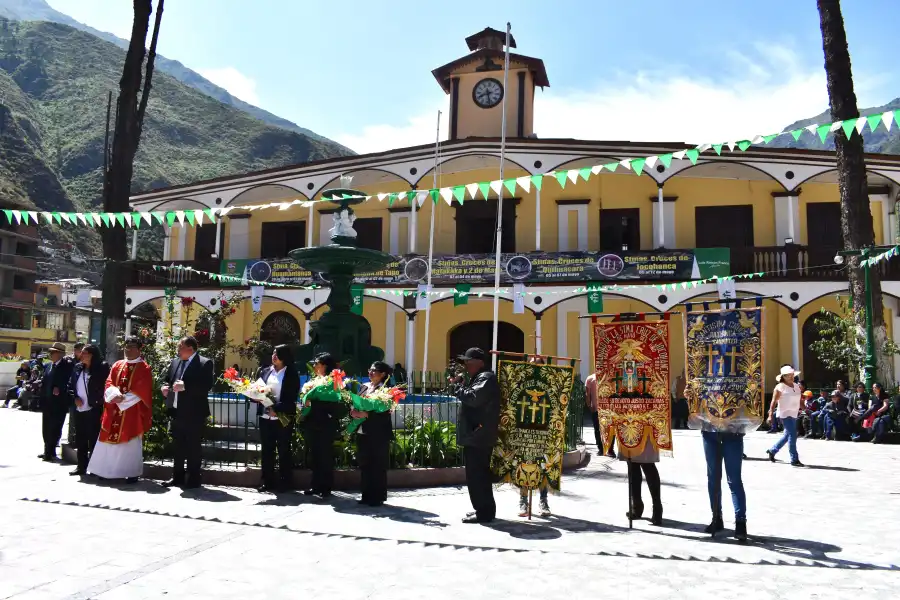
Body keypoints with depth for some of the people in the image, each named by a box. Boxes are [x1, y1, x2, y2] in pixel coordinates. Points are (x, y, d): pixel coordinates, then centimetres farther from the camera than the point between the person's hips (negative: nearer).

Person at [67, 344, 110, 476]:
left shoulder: (102, 368, -8)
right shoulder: (78, 368, 11)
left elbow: (105, 386, -10)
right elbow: (70, 385, 16)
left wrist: (99, 401, -15)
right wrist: (74, 398, 0)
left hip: (94, 410, -7)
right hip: (79, 410, 7)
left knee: (93, 440, -2)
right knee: (80, 440, 14)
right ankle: (81, 466, 23)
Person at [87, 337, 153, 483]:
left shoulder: (144, 368, -2)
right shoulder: (117, 365, 14)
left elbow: (142, 390, -11)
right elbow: (109, 383, 6)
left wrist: (124, 399, -17)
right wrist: (115, 395, -14)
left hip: (133, 411, -5)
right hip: (114, 409, 5)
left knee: (131, 442, -1)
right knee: (110, 439, 7)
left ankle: (133, 473, 6)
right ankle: (106, 470, 17)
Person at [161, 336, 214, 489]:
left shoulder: (205, 363, -9)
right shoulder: (175, 362, 13)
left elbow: (207, 386, -19)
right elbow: (168, 380, 20)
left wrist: (185, 386, -27)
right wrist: (165, 387, -2)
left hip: (194, 413, -7)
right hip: (177, 412, 7)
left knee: (193, 447, 0)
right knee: (178, 447, 14)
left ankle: (193, 479, 8)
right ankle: (177, 477, 24)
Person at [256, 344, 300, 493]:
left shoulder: (292, 374, -3)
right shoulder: (265, 371, 12)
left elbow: (291, 398, -9)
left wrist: (277, 408, -21)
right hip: (265, 417, 4)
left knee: (284, 451, 4)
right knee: (267, 450, 10)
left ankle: (284, 483, 13)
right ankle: (267, 481, 20)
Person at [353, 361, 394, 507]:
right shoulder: (364, 387, 12)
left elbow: (384, 412, -16)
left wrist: (366, 414, -23)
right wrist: (354, 412, -9)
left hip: (378, 434, -6)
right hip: (363, 432, 6)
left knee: (378, 466, 1)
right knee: (364, 466, 10)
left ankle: (378, 497, 9)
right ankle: (366, 495, 20)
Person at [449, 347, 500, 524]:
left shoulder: (486, 378, -13)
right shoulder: (478, 377, 21)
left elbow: (473, 398, -26)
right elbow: (469, 397, 20)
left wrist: (456, 385, -14)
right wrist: (460, 384, 5)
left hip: (478, 435, -11)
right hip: (476, 435, 11)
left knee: (476, 475, -9)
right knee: (478, 474, 16)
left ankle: (484, 512, -3)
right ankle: (484, 509, 25)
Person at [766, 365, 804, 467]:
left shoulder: (796, 386, 10)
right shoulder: (780, 387, -10)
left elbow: (799, 400, 18)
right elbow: (774, 402, -11)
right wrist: (771, 415, -14)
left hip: (794, 414, 8)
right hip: (785, 414, -8)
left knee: (788, 435, 15)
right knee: (792, 435, -10)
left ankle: (772, 451, 31)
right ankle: (794, 459, -5)